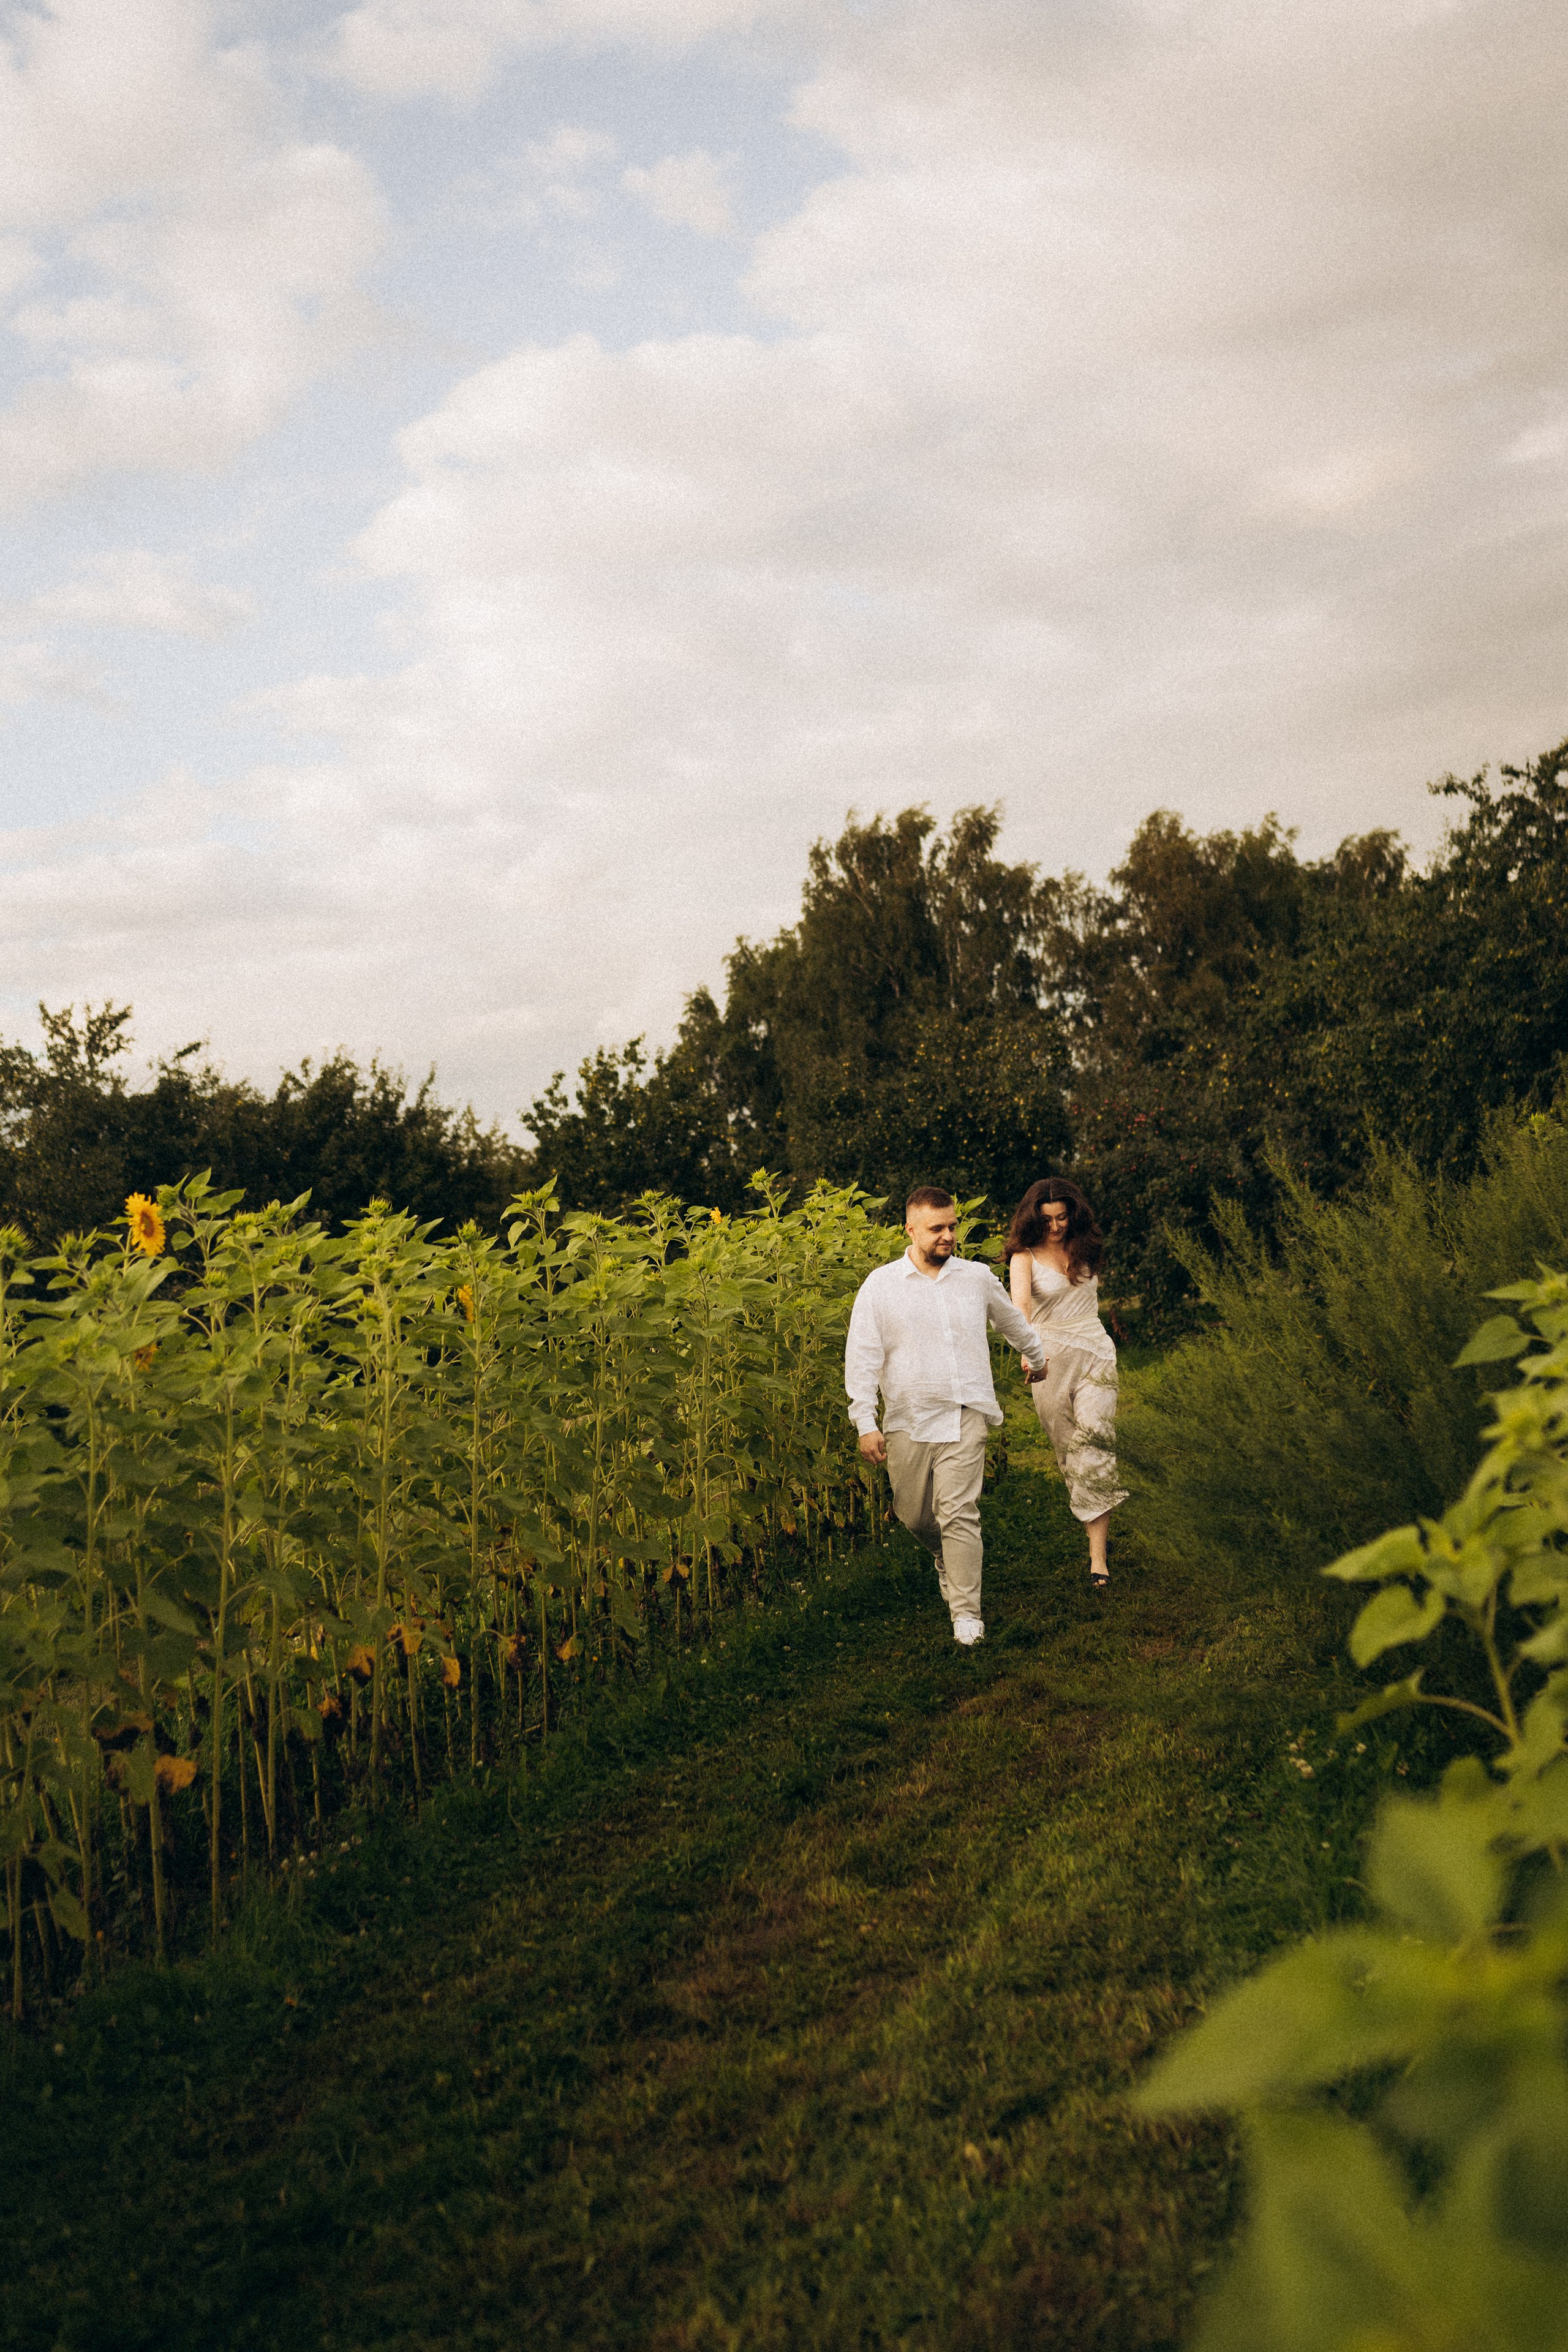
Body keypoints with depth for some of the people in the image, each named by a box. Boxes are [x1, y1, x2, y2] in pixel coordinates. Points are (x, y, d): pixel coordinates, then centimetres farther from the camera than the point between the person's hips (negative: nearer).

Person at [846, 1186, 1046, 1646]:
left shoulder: (977, 1278, 6)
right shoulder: (879, 1286, 0)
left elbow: (1013, 1323, 27)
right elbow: (862, 1357, -3)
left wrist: (1038, 1358, 41)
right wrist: (866, 1423, -9)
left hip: (963, 1416, -1)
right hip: (907, 1420, 1)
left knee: (958, 1512, -12)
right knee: (914, 1515, 10)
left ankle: (966, 1613, -7)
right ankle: (947, 1558, 43)